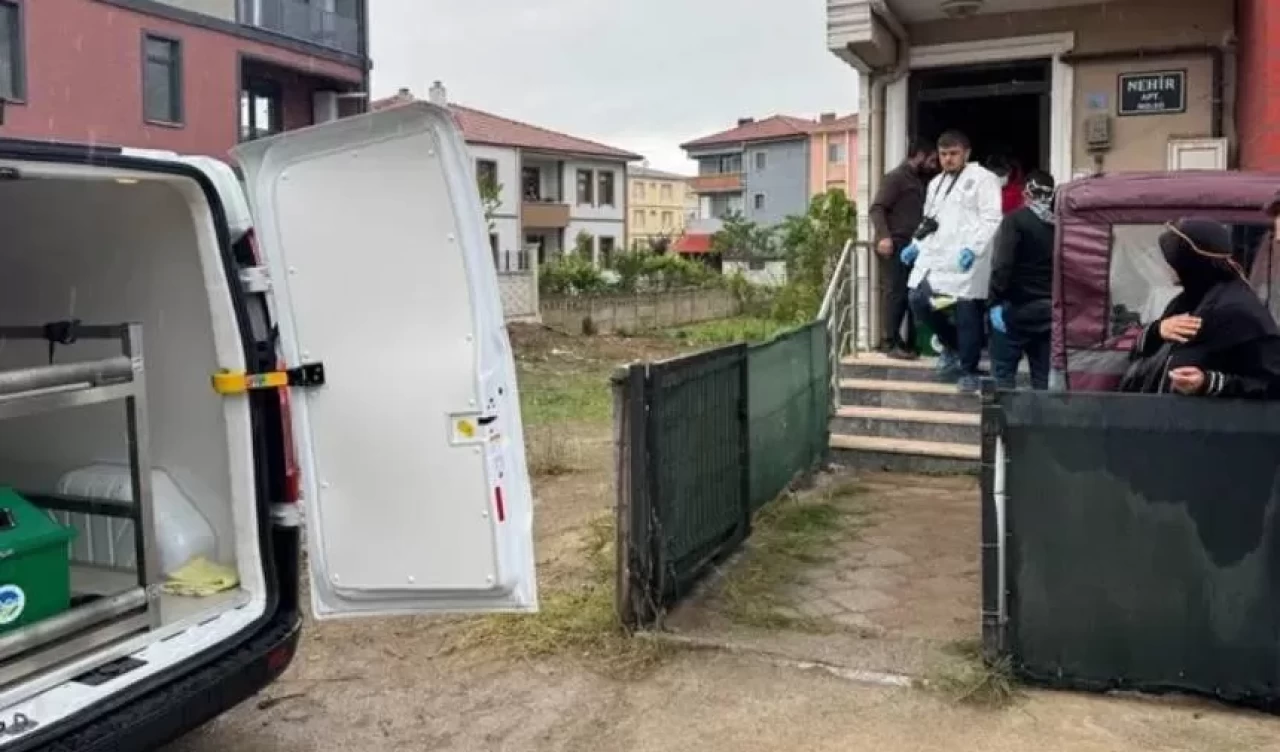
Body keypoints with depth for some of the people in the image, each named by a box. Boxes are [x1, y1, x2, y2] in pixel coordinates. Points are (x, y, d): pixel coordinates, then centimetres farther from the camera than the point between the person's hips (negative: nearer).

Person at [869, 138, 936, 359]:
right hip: (894, 245, -8)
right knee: (895, 293, -7)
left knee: (911, 294, 7)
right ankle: (890, 343, -3)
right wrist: (884, 236, -27)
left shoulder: (919, 181, 20)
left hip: (911, 246, 8)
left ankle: (908, 342, 13)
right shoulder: (895, 177, -5)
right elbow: (877, 208, -14)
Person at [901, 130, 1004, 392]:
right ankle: (951, 346, 22)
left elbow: (991, 219, -10)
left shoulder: (982, 178, -1)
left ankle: (968, 371, 13)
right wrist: (916, 244, 11)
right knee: (918, 300, -2)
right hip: (935, 256, 7)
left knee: (967, 316, -3)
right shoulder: (935, 184, 22)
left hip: (966, 259, -7)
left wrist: (973, 247, -23)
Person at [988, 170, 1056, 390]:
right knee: (1043, 373, 10)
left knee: (1004, 369, 3)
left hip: (1018, 306, -5)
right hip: (1051, 308, 5)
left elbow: (1002, 265, -16)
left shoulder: (1016, 220, -7)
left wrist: (995, 301, -14)